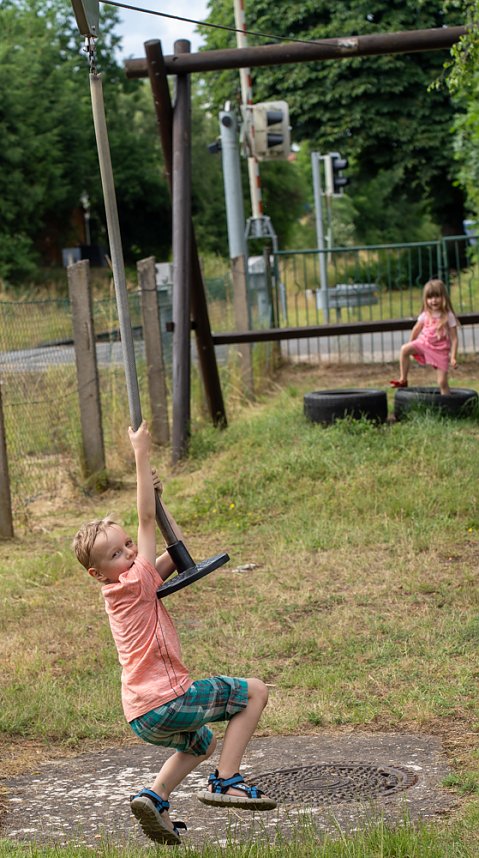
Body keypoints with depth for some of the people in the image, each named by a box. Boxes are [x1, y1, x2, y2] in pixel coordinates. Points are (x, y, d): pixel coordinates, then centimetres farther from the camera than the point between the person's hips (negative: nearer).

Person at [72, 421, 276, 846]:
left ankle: (155, 797, 13)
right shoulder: (134, 583, -11)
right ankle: (226, 781, -3)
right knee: (255, 691, 3)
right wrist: (141, 455, -18)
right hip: (165, 701, -9)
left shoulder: (136, 584, 13)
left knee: (201, 743, 34)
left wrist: (154, 495, 10)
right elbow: (147, 521, -16)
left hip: (143, 715, 9)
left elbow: (177, 546, 18)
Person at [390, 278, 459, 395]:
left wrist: (453, 357, -14)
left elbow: (454, 339, -10)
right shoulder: (426, 315, 0)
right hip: (424, 343, 3)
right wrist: (411, 344, 21)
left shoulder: (448, 316, -11)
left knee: (443, 382, -4)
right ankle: (403, 380, -17)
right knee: (404, 349, -24)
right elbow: (416, 329, 16)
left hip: (440, 350, -3)